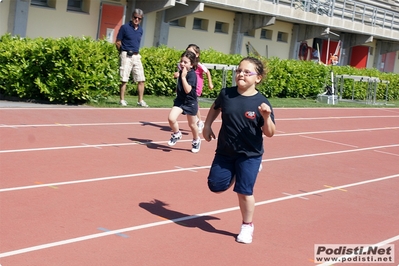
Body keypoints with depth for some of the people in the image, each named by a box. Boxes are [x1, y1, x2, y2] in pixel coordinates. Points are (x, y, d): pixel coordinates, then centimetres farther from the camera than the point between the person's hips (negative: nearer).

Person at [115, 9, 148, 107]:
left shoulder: (140, 30, 11)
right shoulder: (124, 27, -4)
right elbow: (118, 42, 0)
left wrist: (135, 51, 15)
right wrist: (124, 52, 6)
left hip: (136, 56, 5)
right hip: (126, 56, -5)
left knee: (141, 79, 2)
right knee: (124, 79, -2)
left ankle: (140, 101, 9)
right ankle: (122, 100, 6)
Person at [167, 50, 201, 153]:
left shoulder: (192, 74, -21)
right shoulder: (182, 72, 1)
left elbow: (187, 90, -32)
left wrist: (183, 76, -32)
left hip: (190, 102, -5)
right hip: (180, 100, 5)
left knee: (192, 124, 12)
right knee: (171, 118, -16)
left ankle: (196, 140, 39)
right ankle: (176, 134, 11)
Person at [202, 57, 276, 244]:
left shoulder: (261, 103, -15)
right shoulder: (226, 94, -8)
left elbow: (269, 133, -13)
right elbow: (215, 108, 15)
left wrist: (266, 117, -29)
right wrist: (207, 126, 8)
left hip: (250, 155, -3)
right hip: (225, 151, 4)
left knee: (244, 191, 0)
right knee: (215, 186, 7)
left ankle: (247, 226, 22)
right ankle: (235, 176, 39)